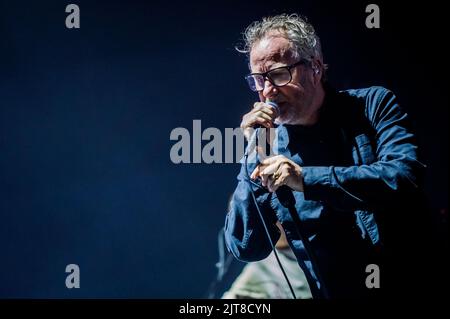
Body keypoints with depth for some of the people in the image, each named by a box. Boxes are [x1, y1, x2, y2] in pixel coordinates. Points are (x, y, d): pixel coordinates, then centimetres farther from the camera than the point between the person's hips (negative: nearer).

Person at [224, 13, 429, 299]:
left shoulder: (373, 104, -1)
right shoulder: (267, 144, 3)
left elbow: (405, 176, -16)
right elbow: (246, 249, -2)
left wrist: (307, 179, -21)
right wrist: (255, 157, -11)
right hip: (336, 292, 1)